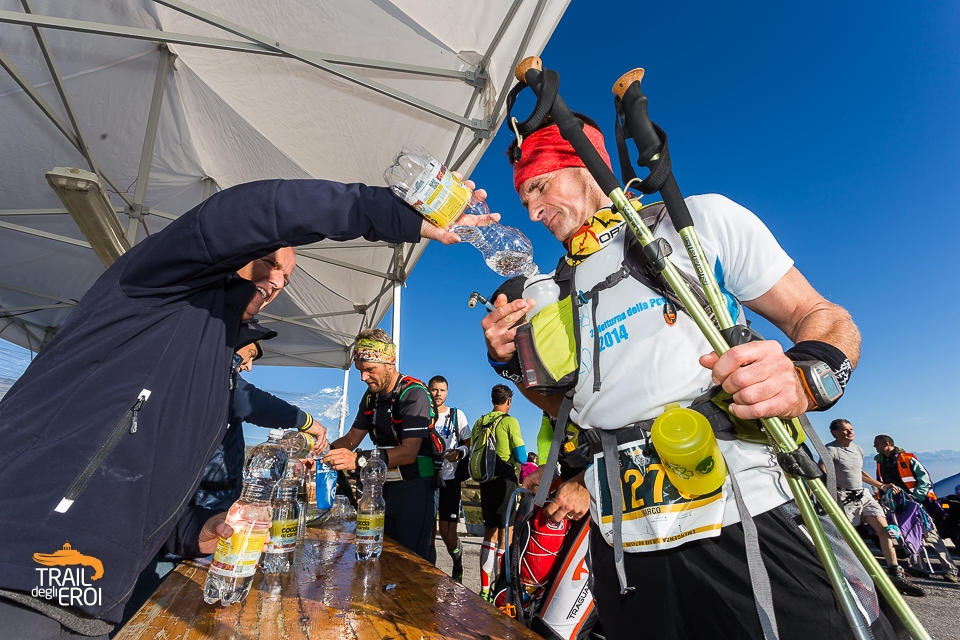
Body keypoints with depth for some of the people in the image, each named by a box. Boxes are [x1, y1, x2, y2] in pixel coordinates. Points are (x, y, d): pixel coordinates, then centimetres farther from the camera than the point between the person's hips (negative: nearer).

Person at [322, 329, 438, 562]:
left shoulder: (413, 393, -17)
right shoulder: (371, 396, 10)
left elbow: (409, 452, -25)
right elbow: (351, 438, 11)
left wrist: (359, 460, -35)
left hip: (414, 488, -7)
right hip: (384, 487, 8)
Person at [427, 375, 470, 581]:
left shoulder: (457, 415, 4)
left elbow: (469, 445, 4)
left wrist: (459, 453, -16)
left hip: (449, 479, -2)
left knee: (448, 533, -2)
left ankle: (458, 565, 27)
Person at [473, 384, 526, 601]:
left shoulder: (479, 422, 8)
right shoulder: (509, 421, -9)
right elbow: (521, 457, -11)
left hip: (485, 481, 6)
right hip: (505, 480, -6)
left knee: (489, 534, 16)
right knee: (505, 535, 2)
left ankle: (484, 589, 22)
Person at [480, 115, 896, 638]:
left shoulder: (702, 219, 5)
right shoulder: (557, 291, 15)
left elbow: (822, 317, 3)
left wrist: (805, 377, -19)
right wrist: (511, 362, 1)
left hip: (742, 520, -3)